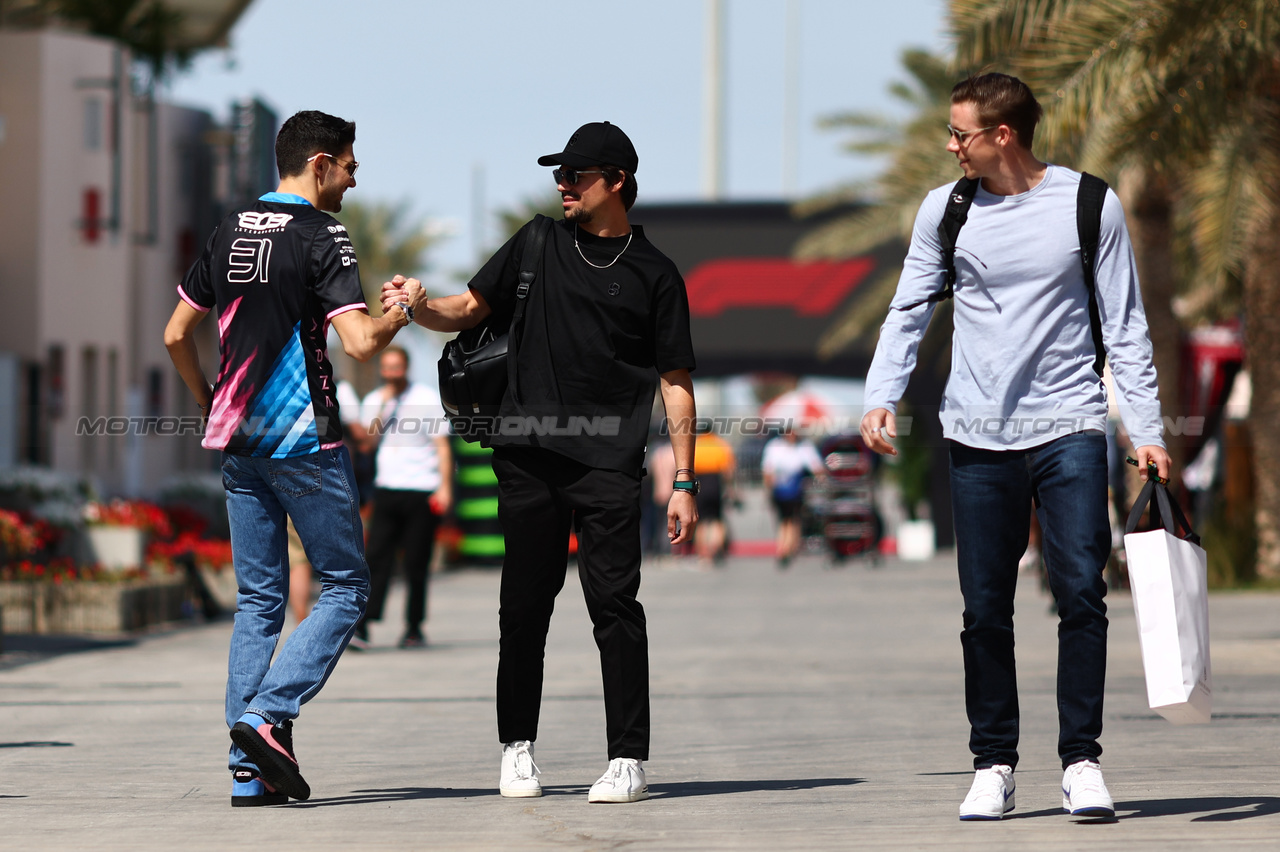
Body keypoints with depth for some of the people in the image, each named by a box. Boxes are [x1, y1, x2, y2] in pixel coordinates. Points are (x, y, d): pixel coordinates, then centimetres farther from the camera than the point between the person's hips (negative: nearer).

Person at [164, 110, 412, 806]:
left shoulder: (229, 233, 11)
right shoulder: (321, 238, -10)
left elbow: (176, 335, 16)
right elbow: (360, 342, -19)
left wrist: (209, 405, 28)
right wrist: (401, 312, 1)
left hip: (237, 443, 7)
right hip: (303, 438, -7)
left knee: (258, 599, 9)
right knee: (344, 589, 3)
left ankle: (247, 769, 3)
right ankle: (268, 714, -15)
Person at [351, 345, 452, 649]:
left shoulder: (427, 399, 2)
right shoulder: (373, 401, 12)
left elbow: (442, 444, 1)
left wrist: (445, 487, -8)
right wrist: (384, 403, -9)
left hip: (421, 491, -3)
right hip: (387, 488, 3)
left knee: (416, 565, -1)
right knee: (377, 558, -8)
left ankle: (414, 629, 6)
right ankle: (362, 625, -12)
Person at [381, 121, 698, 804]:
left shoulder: (653, 275, 7)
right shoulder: (538, 244, 14)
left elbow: (676, 384, 6)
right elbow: (467, 312, 14)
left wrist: (684, 482, -1)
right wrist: (419, 305, -9)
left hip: (608, 465, -3)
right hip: (528, 458, 3)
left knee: (614, 602, -8)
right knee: (525, 604, 6)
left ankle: (628, 760, -6)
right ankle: (517, 747, 18)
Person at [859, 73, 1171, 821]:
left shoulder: (1089, 205, 0)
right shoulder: (945, 211, 6)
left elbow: (1125, 327, 3)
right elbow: (910, 312, 11)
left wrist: (1148, 431, -3)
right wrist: (882, 397, -4)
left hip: (1068, 427, -2)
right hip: (977, 436, 2)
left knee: (1081, 591, -10)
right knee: (986, 609, 2)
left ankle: (1081, 760, -2)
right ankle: (994, 765, 11)